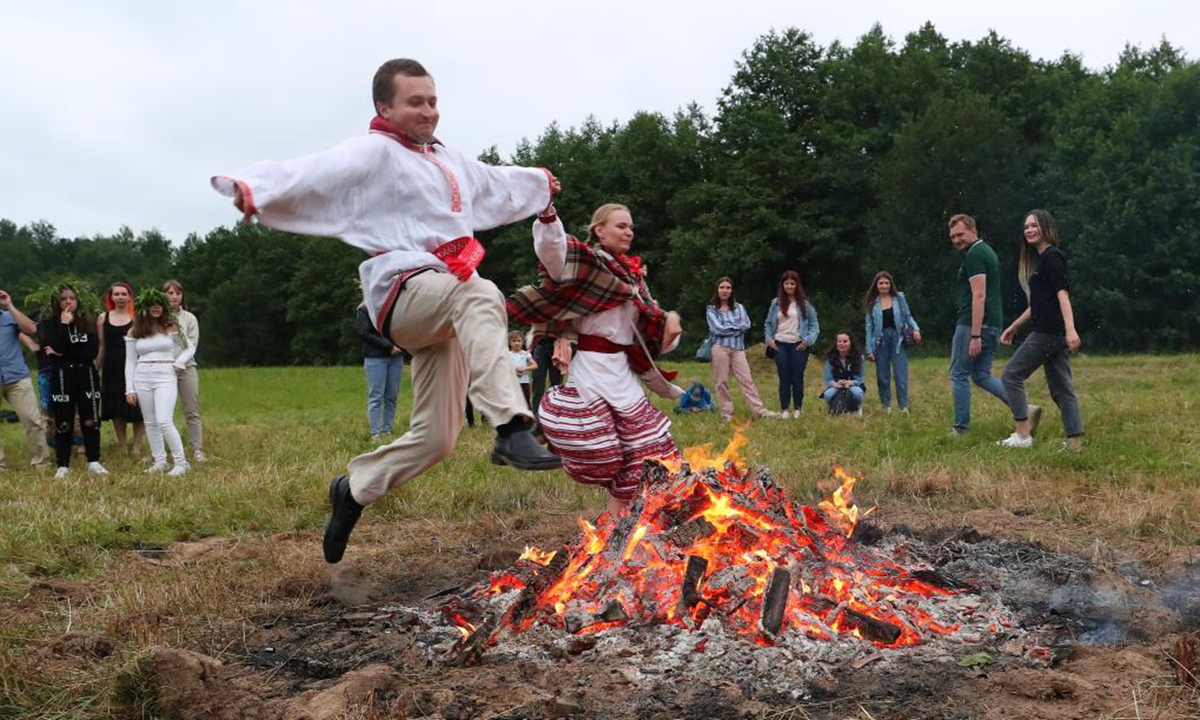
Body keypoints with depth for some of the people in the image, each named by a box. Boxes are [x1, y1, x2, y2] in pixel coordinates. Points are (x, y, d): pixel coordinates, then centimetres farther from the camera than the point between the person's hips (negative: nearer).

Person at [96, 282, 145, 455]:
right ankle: (122, 445, 15)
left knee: (136, 407, -3)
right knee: (116, 408, 6)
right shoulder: (103, 318, 8)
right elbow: (101, 347, 11)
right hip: (112, 368, 3)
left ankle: (136, 445, 6)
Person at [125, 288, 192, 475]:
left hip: (166, 377, -3)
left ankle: (181, 462, -9)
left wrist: (179, 362, 3)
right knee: (150, 423, 6)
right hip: (142, 378, 3)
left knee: (164, 421, -16)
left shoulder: (171, 327, 4)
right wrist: (129, 389, 4)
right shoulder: (134, 332, 8)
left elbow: (190, 348, 18)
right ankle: (160, 461, 15)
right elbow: (130, 362, 9)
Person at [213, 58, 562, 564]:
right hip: (403, 290, -8)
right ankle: (512, 431, -48)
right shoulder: (374, 152, -5)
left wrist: (539, 181, 59)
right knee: (480, 297, -40)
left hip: (439, 311, 8)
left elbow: (497, 184, 42)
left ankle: (353, 489, 25)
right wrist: (254, 186, -43)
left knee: (436, 436, 4)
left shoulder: (447, 160, 22)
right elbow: (315, 172, -23)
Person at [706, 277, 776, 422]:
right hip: (720, 347, -2)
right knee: (721, 381, 0)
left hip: (738, 348, 2)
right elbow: (717, 329, -8)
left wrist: (728, 328, -7)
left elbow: (746, 324, 0)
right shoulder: (711, 309, 5)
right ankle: (726, 413, 8)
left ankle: (759, 410, -5)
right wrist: (736, 327, 0)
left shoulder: (738, 307, 14)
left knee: (746, 379, -2)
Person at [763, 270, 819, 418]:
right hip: (780, 345, 2)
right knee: (784, 379, 3)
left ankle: (798, 410, 8)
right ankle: (785, 410, 5)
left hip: (798, 345, -2)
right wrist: (769, 339, 0)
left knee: (797, 378, 1)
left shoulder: (804, 304, 2)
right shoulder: (776, 303, 8)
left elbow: (814, 324, 4)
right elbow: (768, 324, 14)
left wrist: (808, 340, -7)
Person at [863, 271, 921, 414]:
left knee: (901, 377, -7)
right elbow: (869, 327, 6)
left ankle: (904, 408, -5)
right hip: (881, 342, 1)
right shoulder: (872, 303, 6)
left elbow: (908, 316, 10)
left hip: (898, 340, -1)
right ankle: (886, 407, 16)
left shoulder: (899, 298, 5)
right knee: (882, 377, 6)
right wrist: (869, 349, 2)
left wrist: (915, 328, -10)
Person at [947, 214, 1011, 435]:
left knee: (959, 375, 1)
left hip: (973, 324, -9)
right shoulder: (987, 251, 19)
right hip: (993, 325, 10)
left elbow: (979, 296, -21)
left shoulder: (974, 255, -13)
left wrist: (975, 336, -23)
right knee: (982, 375, 14)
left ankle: (961, 428, 5)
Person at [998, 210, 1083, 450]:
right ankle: (1075, 440, 6)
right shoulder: (1041, 259, 20)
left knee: (1011, 376, -3)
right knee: (1061, 388, 8)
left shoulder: (1051, 257, -8)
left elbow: (1063, 293, -20)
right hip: (1055, 334, 10)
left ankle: (1023, 435, -2)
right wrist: (1014, 327, 30)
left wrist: (1070, 329, -30)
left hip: (1047, 332, -10)